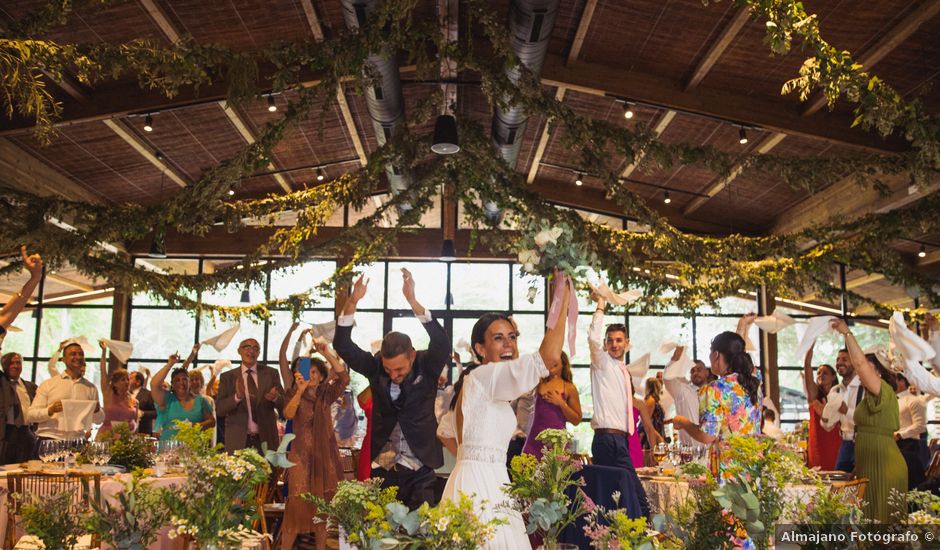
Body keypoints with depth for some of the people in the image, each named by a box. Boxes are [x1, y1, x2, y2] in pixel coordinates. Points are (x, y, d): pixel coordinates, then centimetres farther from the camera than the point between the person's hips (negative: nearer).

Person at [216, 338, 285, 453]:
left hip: (266, 439, 1)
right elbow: (219, 409, -4)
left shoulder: (271, 373, 4)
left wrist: (275, 397, -20)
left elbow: (284, 405, 3)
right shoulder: (227, 377, 4)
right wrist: (237, 396, -23)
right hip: (238, 440, 0)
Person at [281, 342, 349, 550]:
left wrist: (327, 354, -20)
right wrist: (300, 390, -25)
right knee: (297, 503, -10)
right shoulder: (295, 395, 4)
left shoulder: (326, 394, 5)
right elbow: (288, 414, -16)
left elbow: (344, 379, -12)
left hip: (324, 455, 2)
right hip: (301, 455, -2)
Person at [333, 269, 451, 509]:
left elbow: (442, 343, -24)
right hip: (382, 469, 2)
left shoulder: (427, 367, -6)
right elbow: (342, 345, -8)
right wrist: (352, 302, -22)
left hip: (419, 471, -2)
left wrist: (413, 300, -33)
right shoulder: (375, 367, -1)